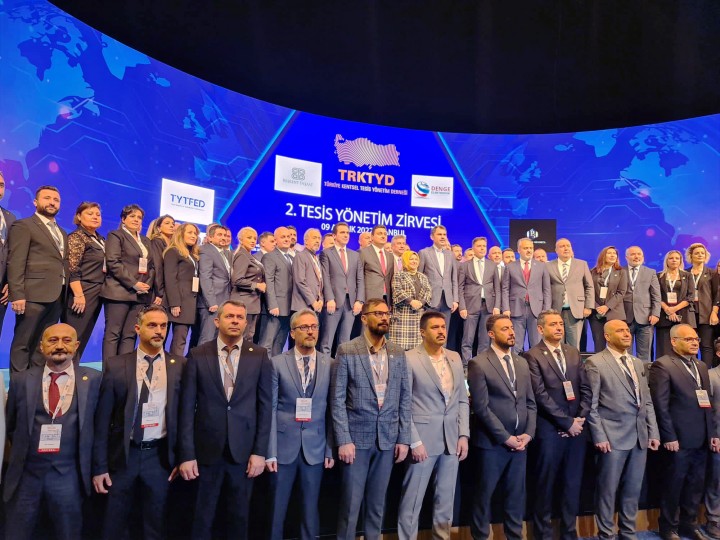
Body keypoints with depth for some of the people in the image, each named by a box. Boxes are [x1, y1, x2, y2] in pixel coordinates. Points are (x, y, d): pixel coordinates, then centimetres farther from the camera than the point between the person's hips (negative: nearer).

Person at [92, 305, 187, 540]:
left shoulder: (180, 366, -2)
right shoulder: (115, 365, -2)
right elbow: (103, 419, -1)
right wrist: (99, 466, -2)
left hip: (160, 456, 0)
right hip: (123, 456, 0)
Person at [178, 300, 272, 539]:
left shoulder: (259, 356, 0)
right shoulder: (198, 355, -1)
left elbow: (265, 406, -1)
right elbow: (187, 408, -2)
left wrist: (260, 451, -4)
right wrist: (186, 454, -6)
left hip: (244, 450, 1)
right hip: (207, 450, 0)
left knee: (239, 517, 14)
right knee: (202, 518, 13)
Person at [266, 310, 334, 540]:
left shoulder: (331, 364, 0)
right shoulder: (277, 363, -4)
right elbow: (270, 409, -5)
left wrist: (331, 449, 1)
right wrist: (269, 451, -8)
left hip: (315, 447, 1)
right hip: (284, 445, -1)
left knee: (311, 506, 13)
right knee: (278, 505, 12)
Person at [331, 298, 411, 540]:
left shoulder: (398, 353, 5)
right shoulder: (347, 350, -6)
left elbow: (405, 398, 7)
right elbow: (337, 399, -8)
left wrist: (403, 438, 3)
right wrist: (343, 439, -13)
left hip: (388, 438, 3)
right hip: (356, 436, -3)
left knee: (377, 500, 15)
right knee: (351, 501, 6)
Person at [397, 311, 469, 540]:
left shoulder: (455, 358, 9)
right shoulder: (409, 359, -8)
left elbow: (462, 400, 11)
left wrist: (464, 435, 3)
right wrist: (414, 441, -13)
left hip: (452, 439, 5)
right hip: (423, 438, -5)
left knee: (446, 499, 15)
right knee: (412, 500, 5)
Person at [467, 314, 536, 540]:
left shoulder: (522, 362, 10)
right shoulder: (478, 363, -11)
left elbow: (530, 403, 11)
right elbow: (481, 407, -15)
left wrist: (528, 434, -2)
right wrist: (505, 437, -14)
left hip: (520, 442, 6)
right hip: (492, 442, -5)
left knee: (516, 494, 15)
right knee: (484, 494, 8)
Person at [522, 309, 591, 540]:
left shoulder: (573, 352, 12)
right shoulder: (532, 356, -7)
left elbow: (585, 388, 9)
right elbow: (541, 395, -13)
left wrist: (581, 418, -4)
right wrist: (567, 423, -12)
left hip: (577, 428, 5)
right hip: (550, 430, -5)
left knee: (572, 484, 13)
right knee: (546, 484, 6)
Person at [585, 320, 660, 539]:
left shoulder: (638, 363, 14)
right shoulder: (595, 363, -7)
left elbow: (647, 401, 15)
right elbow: (591, 405, -9)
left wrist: (653, 432, 9)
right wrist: (599, 437, -12)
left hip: (640, 436, 6)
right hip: (613, 436, -6)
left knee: (633, 489, 14)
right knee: (608, 489, 4)